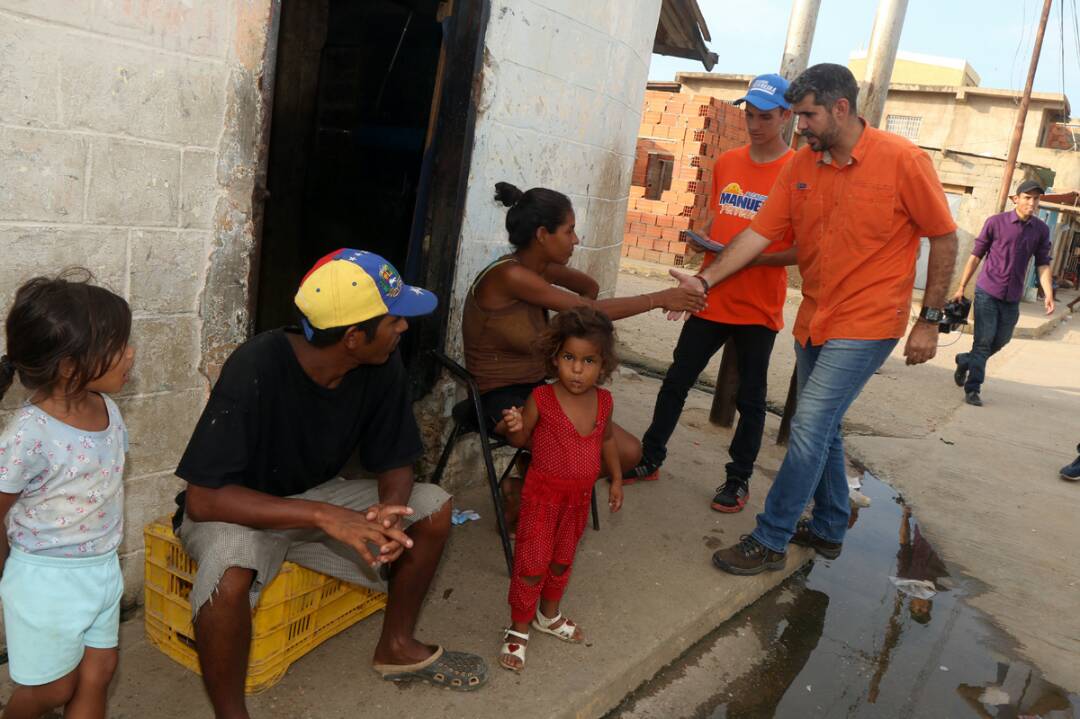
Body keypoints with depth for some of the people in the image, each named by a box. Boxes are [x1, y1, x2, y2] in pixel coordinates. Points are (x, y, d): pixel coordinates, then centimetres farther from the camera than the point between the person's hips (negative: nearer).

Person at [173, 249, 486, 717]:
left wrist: (388, 509, -28)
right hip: (233, 509, -5)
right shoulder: (256, 369, -31)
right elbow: (202, 498, -32)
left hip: (316, 498, 6)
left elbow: (394, 464, -4)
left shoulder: (384, 369, -15)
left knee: (433, 507, -9)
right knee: (230, 570, -37)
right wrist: (323, 517, -40)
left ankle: (397, 645, 12)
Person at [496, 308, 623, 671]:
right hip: (543, 494, -5)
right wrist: (515, 427, -30)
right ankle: (518, 628, 21)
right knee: (532, 564, 1)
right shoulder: (541, 399, -20)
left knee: (562, 560, 22)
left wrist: (616, 478, 14)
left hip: (579, 497, 5)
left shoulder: (603, 401, -7)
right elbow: (520, 440, -7)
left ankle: (548, 615, 43)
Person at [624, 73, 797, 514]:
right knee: (676, 380, 10)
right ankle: (650, 457, 26)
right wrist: (703, 239, 2)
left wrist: (753, 257, -21)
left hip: (759, 308, -4)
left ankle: (739, 479, 24)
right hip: (712, 299, 5)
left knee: (750, 397, 9)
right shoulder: (725, 163, 7)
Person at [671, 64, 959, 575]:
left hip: (866, 325, -6)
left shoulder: (902, 160, -13)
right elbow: (761, 232, -1)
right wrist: (704, 280, -11)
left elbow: (944, 237, -6)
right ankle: (829, 528, 34)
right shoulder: (801, 165, 2)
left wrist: (929, 319, -7)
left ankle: (769, 541, 2)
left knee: (810, 427, -10)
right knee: (823, 428, 16)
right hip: (814, 320, 7)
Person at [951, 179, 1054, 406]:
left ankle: (965, 361, 39)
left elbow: (1043, 264, 5)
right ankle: (973, 389, 2)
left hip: (1012, 298, 4)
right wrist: (961, 288, -1)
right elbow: (976, 256, -1)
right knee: (984, 341, -6)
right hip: (987, 292, -4)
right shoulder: (995, 222, -6)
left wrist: (1048, 294, -8)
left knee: (1000, 341, 14)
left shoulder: (1041, 230, 3)